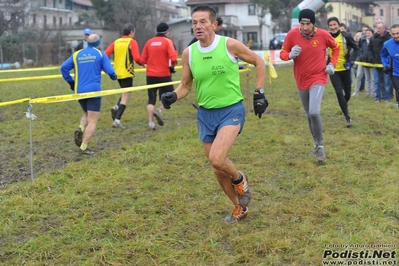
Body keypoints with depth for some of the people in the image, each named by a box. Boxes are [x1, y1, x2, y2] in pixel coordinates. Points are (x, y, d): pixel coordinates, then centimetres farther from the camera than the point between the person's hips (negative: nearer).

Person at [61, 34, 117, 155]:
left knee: (87, 114, 25)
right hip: (94, 90, -4)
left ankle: (80, 129, -5)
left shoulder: (77, 54, 11)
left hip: (79, 91, 5)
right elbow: (109, 70, -7)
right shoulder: (100, 54, 1)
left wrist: (70, 82, 14)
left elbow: (64, 67, 4)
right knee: (92, 120, 0)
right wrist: (114, 77, 15)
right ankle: (83, 147, -7)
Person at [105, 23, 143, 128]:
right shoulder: (132, 42, -6)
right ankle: (117, 120, -8)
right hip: (127, 73, -6)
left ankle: (116, 107, 0)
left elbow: (105, 54, -1)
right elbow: (137, 58, -16)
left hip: (117, 73, 6)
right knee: (126, 97, -1)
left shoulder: (116, 42, 9)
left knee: (125, 92, 26)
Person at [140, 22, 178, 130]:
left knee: (151, 99, 9)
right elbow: (173, 59, -15)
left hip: (150, 75, 4)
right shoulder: (167, 41, -4)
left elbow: (143, 60, 4)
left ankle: (150, 122, 1)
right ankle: (159, 110, -9)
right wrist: (172, 64, 6)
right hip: (164, 74, -3)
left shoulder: (149, 42, 7)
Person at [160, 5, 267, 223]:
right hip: (205, 113, 5)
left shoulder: (230, 45, -13)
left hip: (231, 110, -5)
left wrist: (259, 93, -1)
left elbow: (258, 61, 2)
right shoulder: (188, 53, -2)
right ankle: (239, 207, 33)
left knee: (217, 159, -24)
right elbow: (185, 85, 8)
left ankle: (239, 179, 11)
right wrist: (173, 96, -13)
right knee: (217, 168, 10)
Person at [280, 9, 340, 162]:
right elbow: (282, 53, -2)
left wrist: (332, 64, -4)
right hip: (301, 81, 3)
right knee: (309, 115, 14)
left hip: (318, 79, -3)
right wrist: (290, 55, -24)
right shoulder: (292, 34, -11)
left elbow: (336, 47, 8)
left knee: (314, 112, -21)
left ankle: (320, 146, -3)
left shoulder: (323, 34, -11)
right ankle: (317, 143, 34)